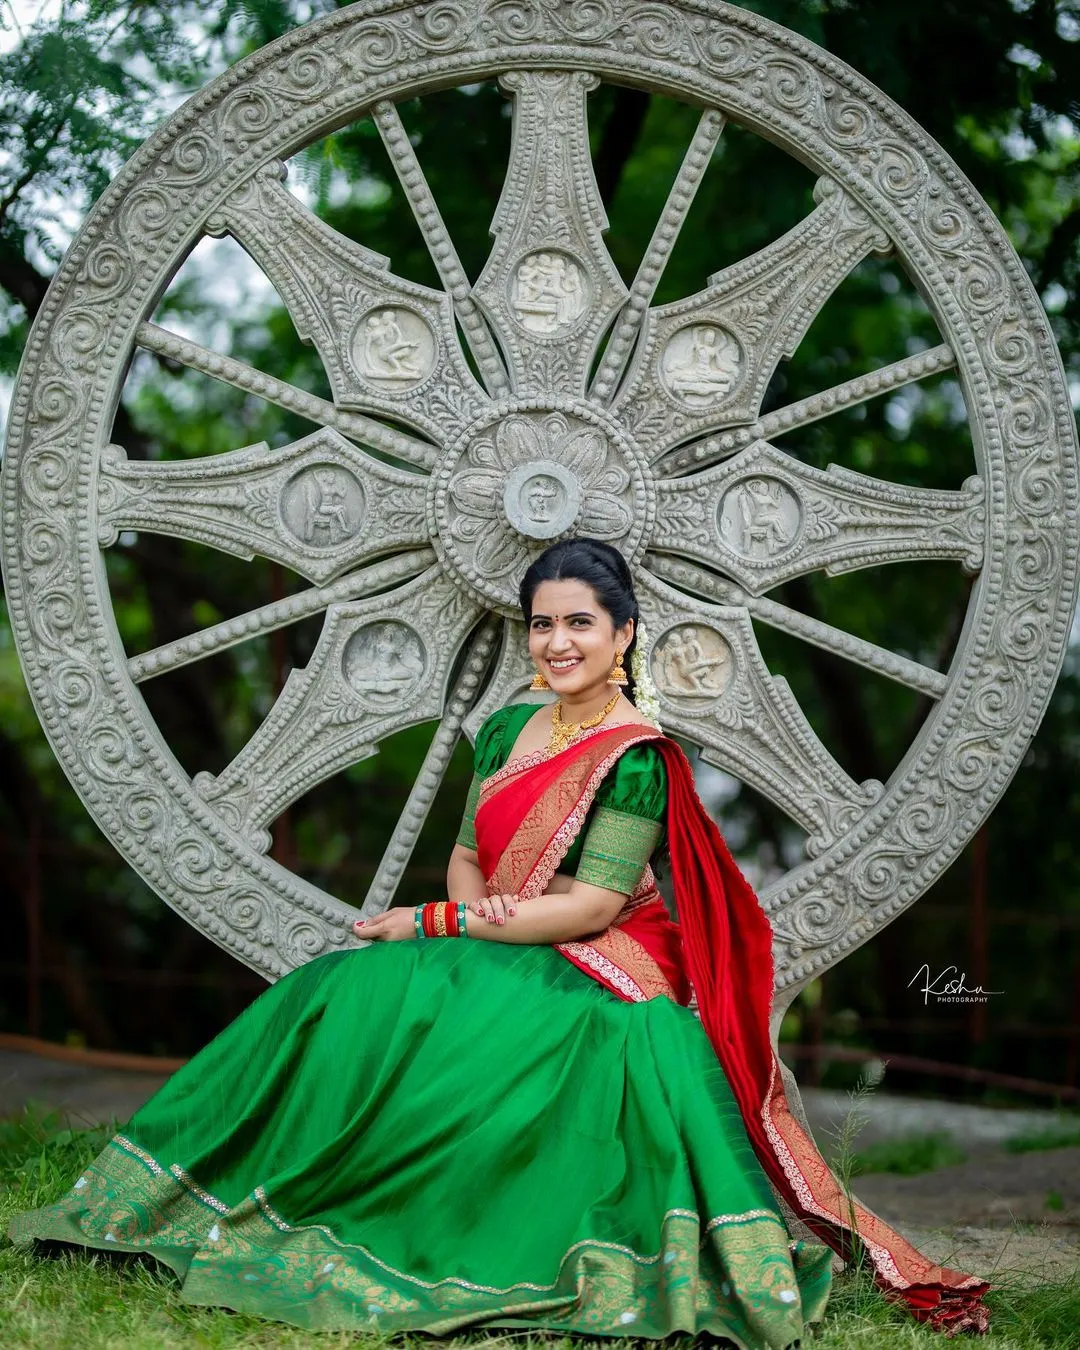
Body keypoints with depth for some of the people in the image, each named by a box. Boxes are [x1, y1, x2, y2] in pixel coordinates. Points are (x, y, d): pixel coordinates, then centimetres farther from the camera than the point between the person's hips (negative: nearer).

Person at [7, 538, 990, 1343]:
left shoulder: (634, 759, -11)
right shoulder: (508, 730, 13)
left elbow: (591, 907, -17)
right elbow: (467, 851, 19)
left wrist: (440, 925, -13)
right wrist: (473, 910, -8)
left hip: (593, 975, -7)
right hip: (501, 951, 7)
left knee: (398, 1009, -32)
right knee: (346, 994, -19)